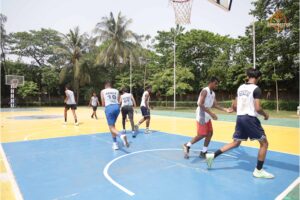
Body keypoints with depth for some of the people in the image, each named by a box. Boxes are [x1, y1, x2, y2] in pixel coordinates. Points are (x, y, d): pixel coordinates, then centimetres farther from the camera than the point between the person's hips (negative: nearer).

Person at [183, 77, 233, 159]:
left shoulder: (213, 93, 13)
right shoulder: (205, 91, -16)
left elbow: (215, 105, 14)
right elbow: (200, 104, -25)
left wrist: (226, 110, 3)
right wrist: (211, 113, -27)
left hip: (207, 116, 10)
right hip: (201, 116, -9)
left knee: (210, 133, 9)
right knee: (202, 134, -6)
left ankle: (203, 152, 18)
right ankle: (187, 145, 11)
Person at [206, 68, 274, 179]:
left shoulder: (240, 87, 11)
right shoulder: (256, 89, -10)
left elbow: (234, 106, 13)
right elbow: (257, 108, -16)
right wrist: (265, 114, 4)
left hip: (240, 118, 7)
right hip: (250, 118, -7)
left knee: (235, 143, 17)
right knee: (264, 143, 9)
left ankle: (212, 156, 11)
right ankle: (258, 171, 14)